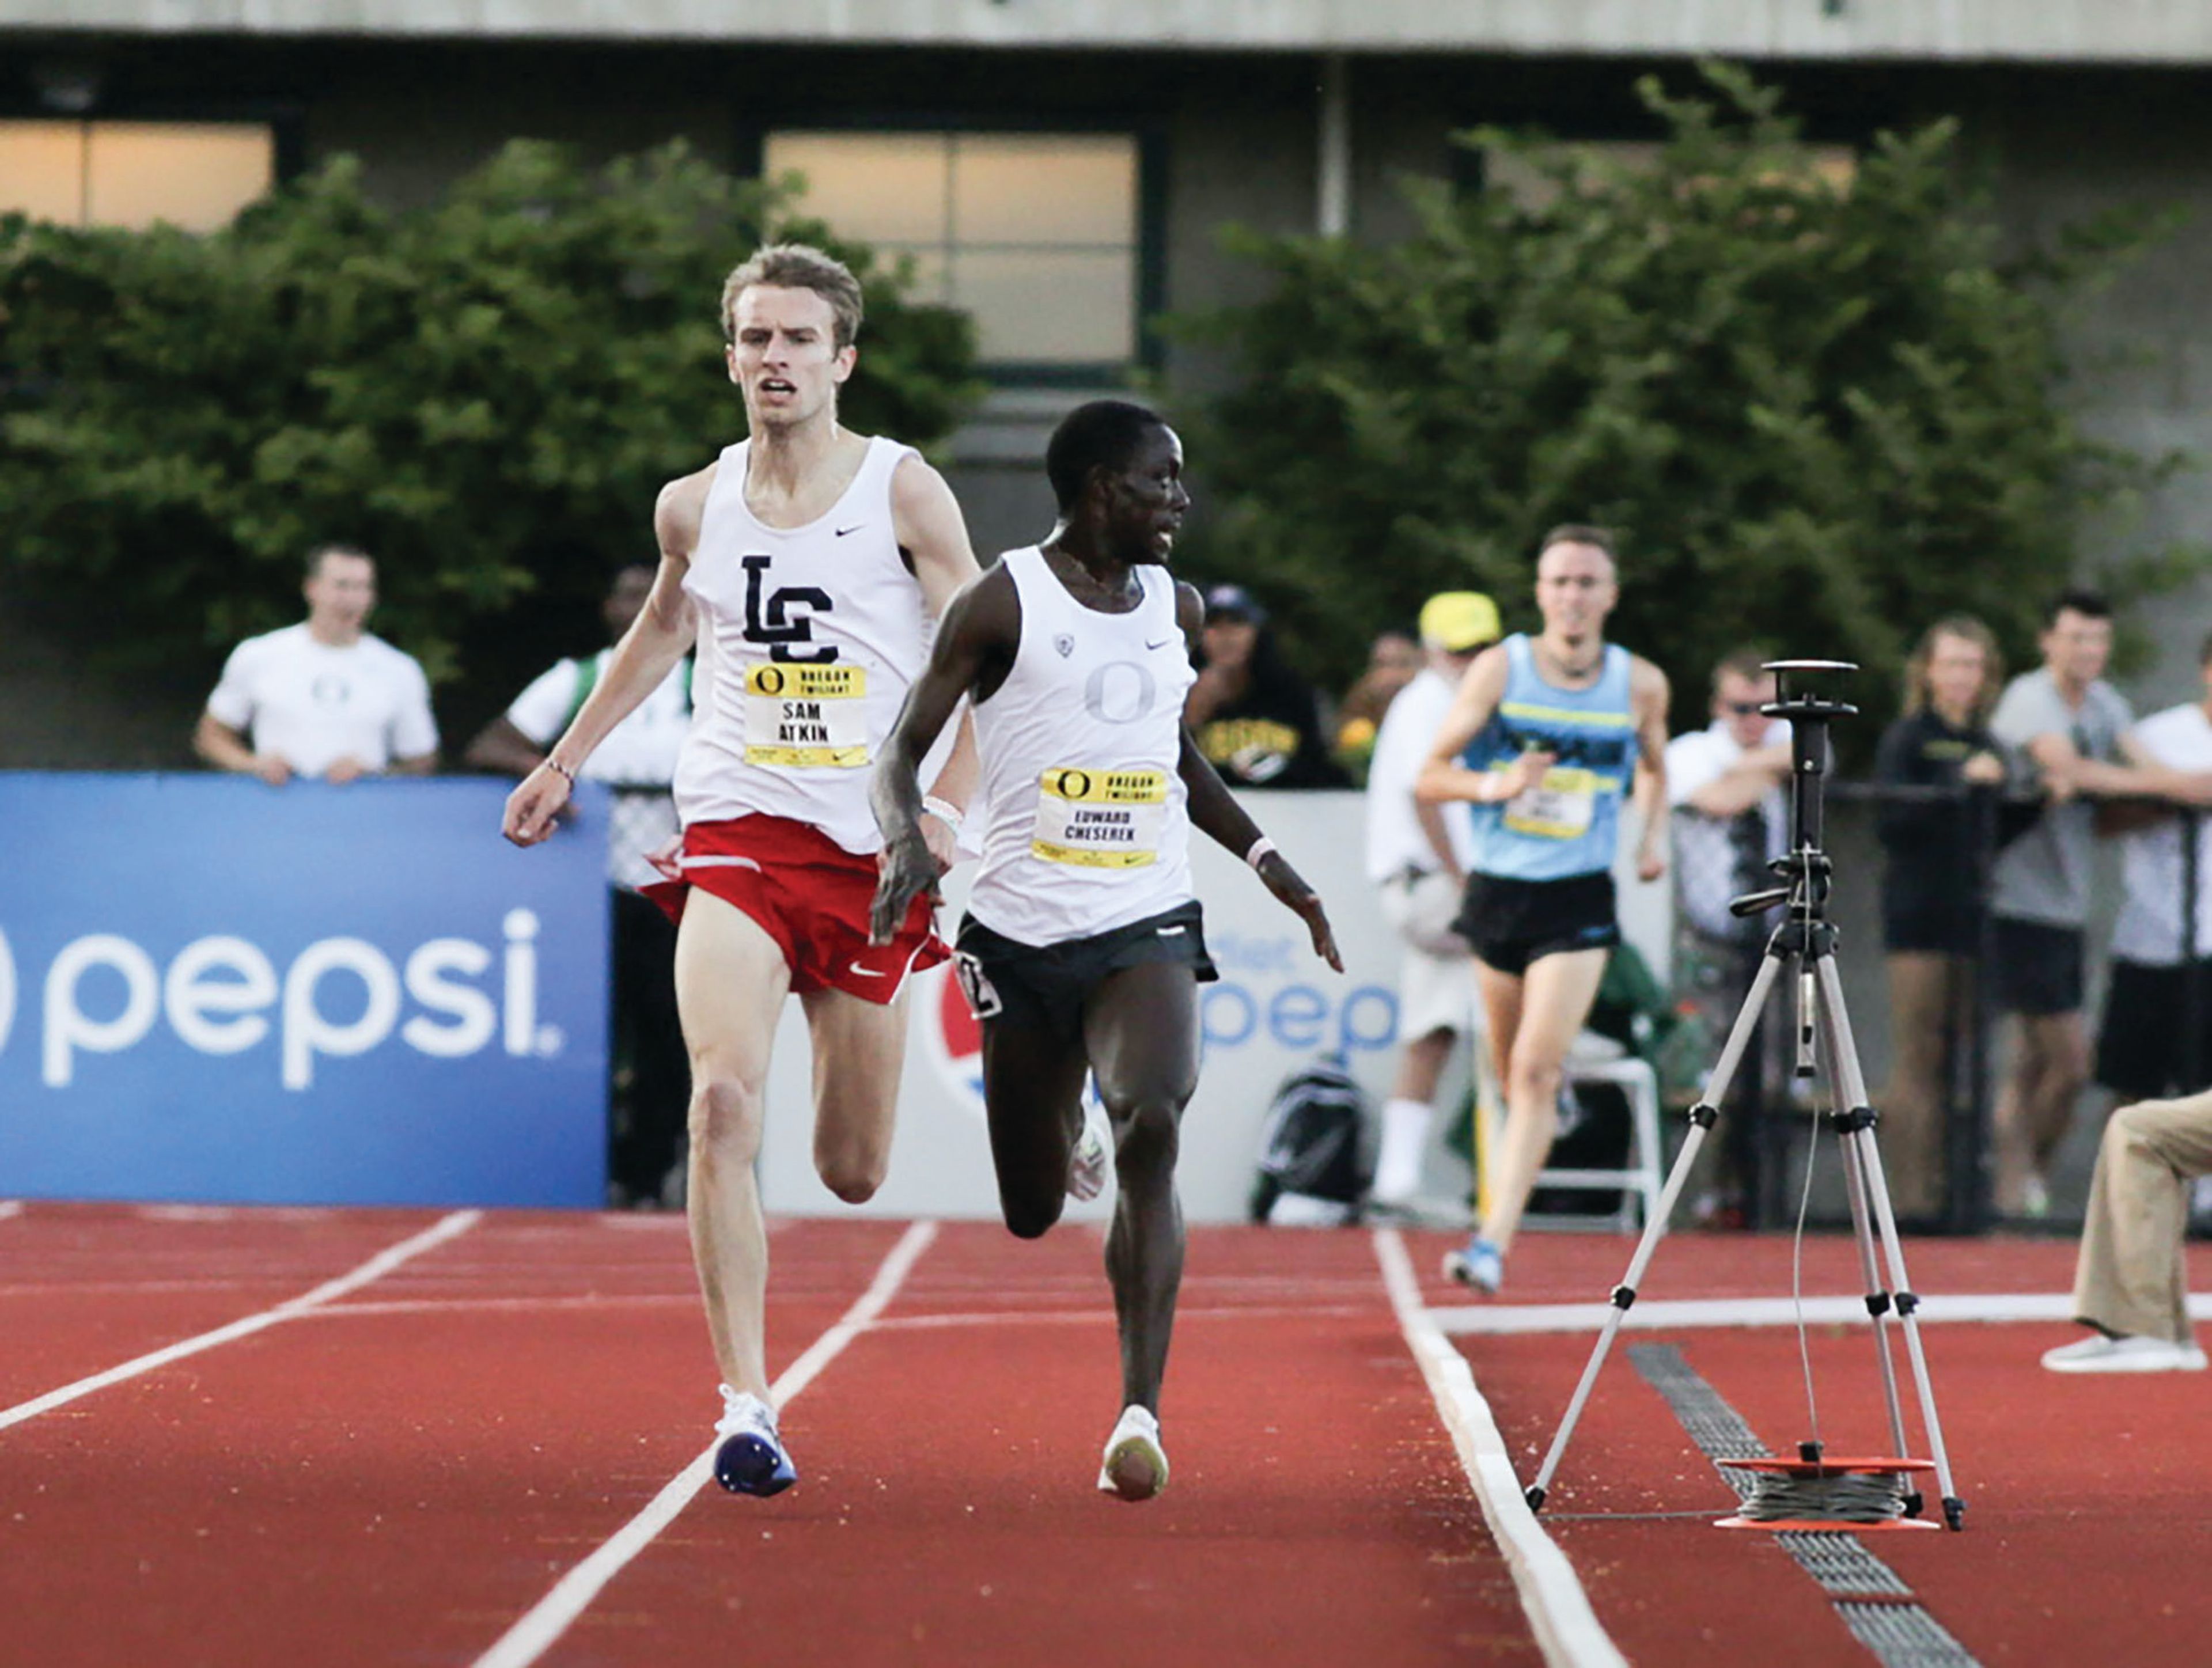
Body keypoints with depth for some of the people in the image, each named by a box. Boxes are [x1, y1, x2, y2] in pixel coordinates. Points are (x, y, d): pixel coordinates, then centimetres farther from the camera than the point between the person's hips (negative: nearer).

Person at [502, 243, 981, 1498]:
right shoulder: (694, 507, 6)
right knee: (725, 1103, -24)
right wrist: (565, 762, 29)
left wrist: (949, 807, -15)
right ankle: (747, 1407, -24)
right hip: (736, 834, 1)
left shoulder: (904, 491, -2)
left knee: (854, 1176, 8)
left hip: (871, 852, -1)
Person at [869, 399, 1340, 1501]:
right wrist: (906, 842, -24)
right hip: (1021, 933, -2)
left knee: (1151, 1129, -26)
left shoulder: (1176, 609, 11)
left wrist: (1268, 864, 21)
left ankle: (1141, 1411, -30)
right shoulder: (1003, 604, -4)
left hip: (1145, 928, 2)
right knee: (1032, 1213, 6)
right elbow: (903, 753, -4)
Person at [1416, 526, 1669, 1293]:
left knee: (1536, 1069, -15)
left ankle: (1495, 1241, -20)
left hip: (1579, 903, -1)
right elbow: (1430, 776, -3)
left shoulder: (1641, 684, -1)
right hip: (1497, 888, 1)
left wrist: (1654, 834, 2)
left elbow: (1654, 767, 20)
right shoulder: (1501, 669, -5)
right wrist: (1494, 784, -22)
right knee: (1511, 1071, 12)